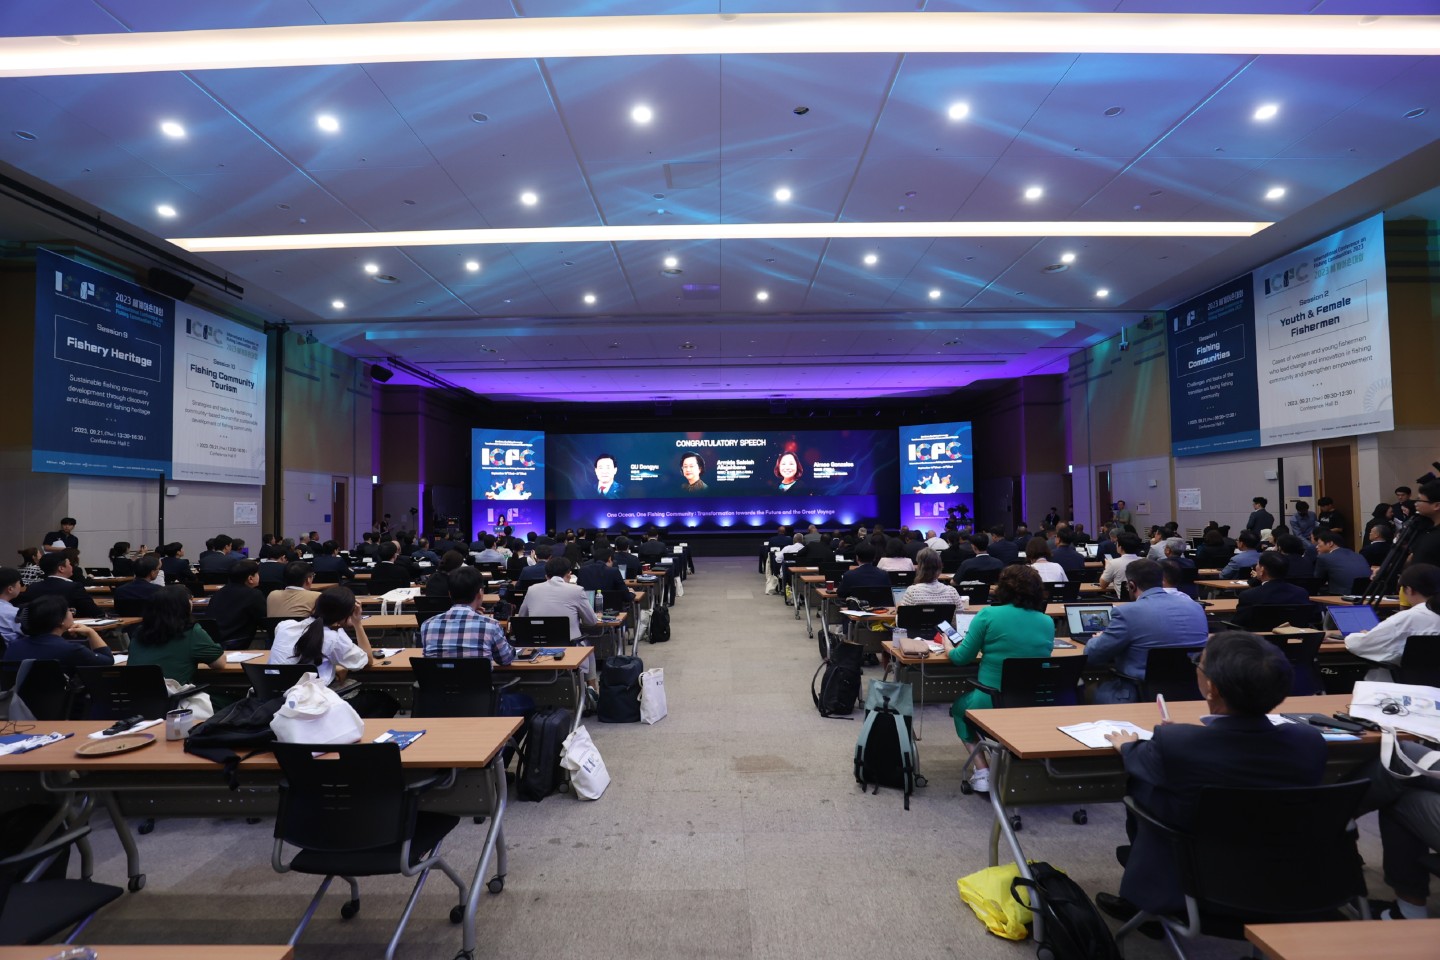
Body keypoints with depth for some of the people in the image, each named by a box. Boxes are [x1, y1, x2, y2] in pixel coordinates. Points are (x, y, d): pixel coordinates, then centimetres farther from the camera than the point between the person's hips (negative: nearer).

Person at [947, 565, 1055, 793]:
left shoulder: (988, 615, -10)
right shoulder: (1047, 623, 1)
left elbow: (962, 658, -3)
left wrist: (950, 649, 19)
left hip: (994, 705, -4)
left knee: (960, 704, 28)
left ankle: (981, 772, 16)